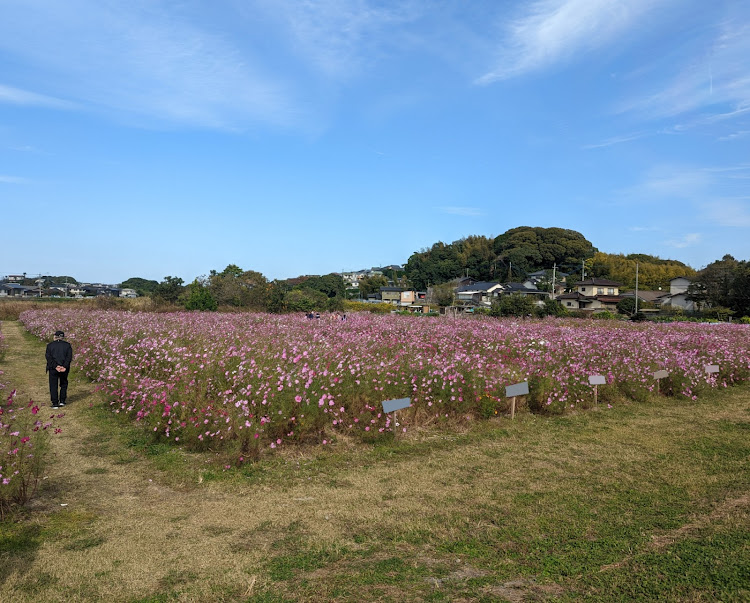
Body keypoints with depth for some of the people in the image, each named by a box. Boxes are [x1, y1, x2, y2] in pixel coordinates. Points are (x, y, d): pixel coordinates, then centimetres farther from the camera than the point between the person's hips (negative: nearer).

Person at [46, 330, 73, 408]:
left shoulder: (50, 345, 5)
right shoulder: (67, 345, 5)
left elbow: (48, 357, -8)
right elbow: (69, 357, -8)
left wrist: (56, 366, -14)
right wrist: (64, 367, -15)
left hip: (53, 368, -1)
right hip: (64, 368, 1)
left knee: (53, 385, 6)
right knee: (63, 384, 18)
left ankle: (55, 404, 3)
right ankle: (62, 401, 15)